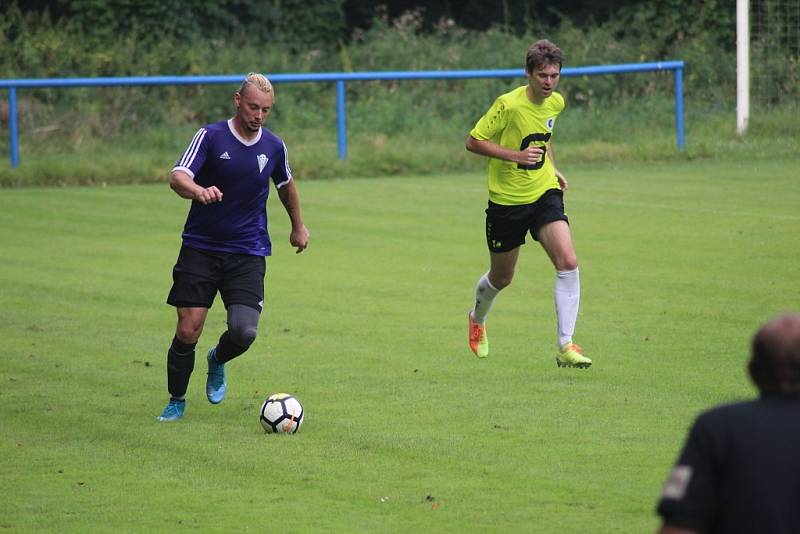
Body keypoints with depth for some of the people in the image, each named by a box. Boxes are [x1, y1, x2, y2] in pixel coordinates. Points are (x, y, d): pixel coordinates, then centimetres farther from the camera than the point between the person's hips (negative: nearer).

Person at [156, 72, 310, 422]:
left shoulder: (274, 147, 3)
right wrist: (200, 191, -44)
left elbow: (286, 185, 24)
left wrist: (298, 226, 35)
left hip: (248, 254, 2)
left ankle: (217, 362, 22)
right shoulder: (211, 136, -8)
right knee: (188, 331, -8)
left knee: (245, 331, -14)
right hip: (200, 248, -2)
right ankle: (176, 401, 15)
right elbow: (178, 177, -22)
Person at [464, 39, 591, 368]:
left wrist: (552, 168, 11)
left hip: (544, 195, 4)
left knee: (568, 263, -19)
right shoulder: (508, 105, -19)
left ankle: (565, 346, -17)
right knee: (501, 278, 13)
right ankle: (477, 319, 48)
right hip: (506, 200, -4)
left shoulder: (556, 103, 1)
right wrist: (516, 155, -23)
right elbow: (473, 142, -14)